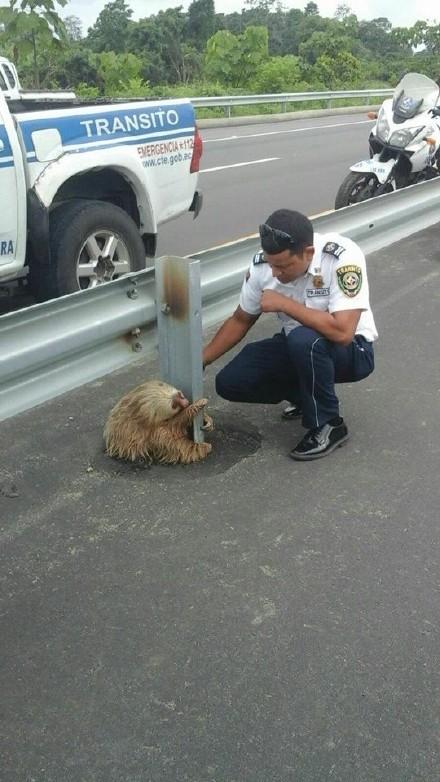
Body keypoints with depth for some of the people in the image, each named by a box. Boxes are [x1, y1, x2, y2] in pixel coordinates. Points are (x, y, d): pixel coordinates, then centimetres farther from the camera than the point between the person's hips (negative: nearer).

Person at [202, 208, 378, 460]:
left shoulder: (343, 257, -29)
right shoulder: (262, 265, -13)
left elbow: (342, 332, -38)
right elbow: (240, 320, 2)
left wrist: (284, 304, -31)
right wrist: (200, 361, -6)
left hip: (351, 349, -5)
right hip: (297, 348, 6)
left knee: (303, 340, -38)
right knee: (229, 382, -11)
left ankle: (329, 426, -14)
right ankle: (308, 394, 12)